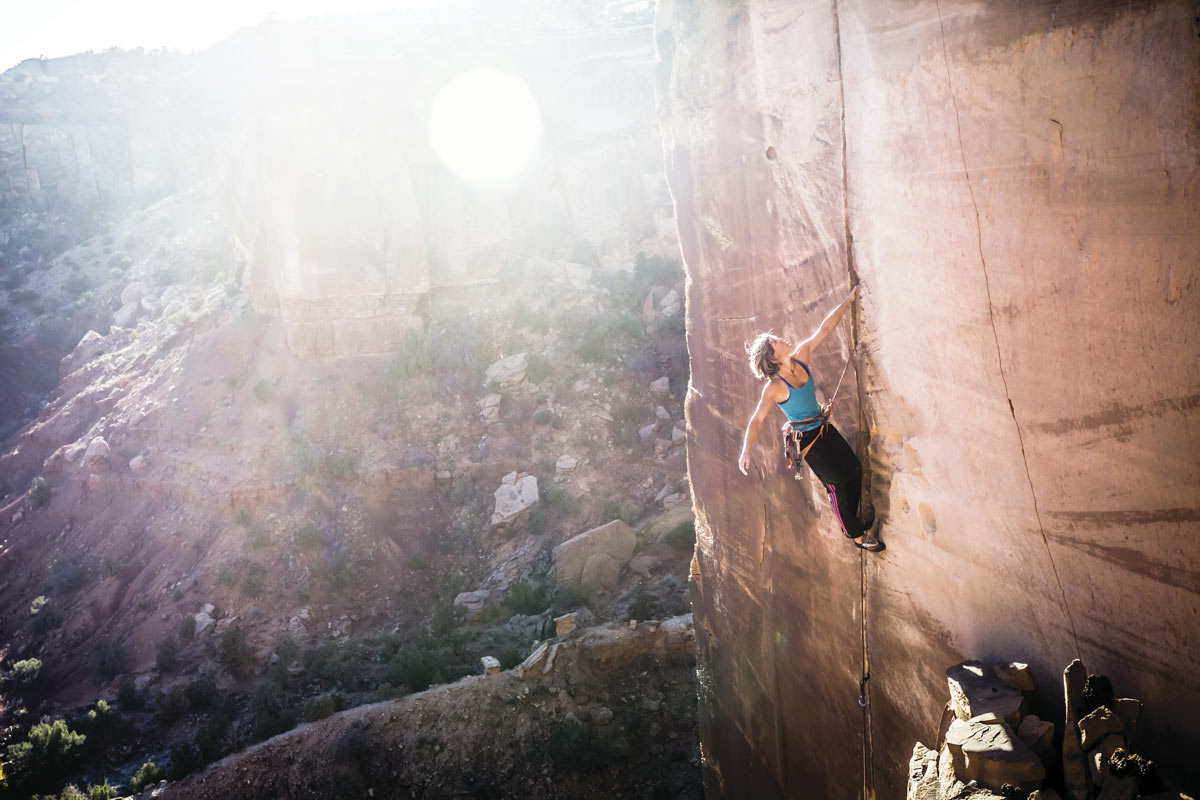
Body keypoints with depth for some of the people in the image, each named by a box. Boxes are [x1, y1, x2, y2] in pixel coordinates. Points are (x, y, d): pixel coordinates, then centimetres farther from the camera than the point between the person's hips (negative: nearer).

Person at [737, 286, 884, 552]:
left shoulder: (801, 356, -8)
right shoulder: (774, 388, -24)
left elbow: (824, 329, -5)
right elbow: (757, 419, -22)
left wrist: (847, 301, -6)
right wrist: (745, 451, -31)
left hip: (824, 428, 7)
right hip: (807, 438, -7)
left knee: (854, 470, 13)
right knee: (837, 484, 2)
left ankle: (851, 522, 34)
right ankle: (857, 536, 21)